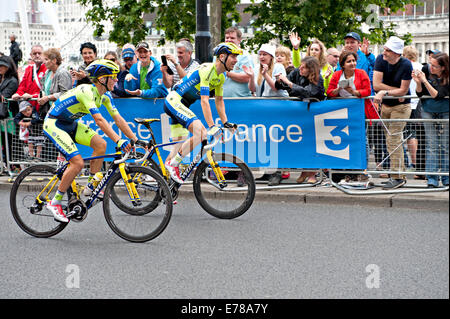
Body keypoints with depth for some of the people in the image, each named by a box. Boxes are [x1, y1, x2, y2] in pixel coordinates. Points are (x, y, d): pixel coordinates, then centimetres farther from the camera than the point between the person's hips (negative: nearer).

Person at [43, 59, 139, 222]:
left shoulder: (105, 95, -2)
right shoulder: (86, 91, -29)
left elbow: (118, 119, -1)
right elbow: (99, 120, -38)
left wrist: (135, 139, -8)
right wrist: (118, 141, -44)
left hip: (70, 124, 9)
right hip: (54, 124, -9)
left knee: (101, 145, -9)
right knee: (78, 162, -20)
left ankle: (90, 188, 4)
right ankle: (55, 203, -8)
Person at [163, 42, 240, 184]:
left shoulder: (221, 77, 7)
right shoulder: (207, 70, -22)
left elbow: (219, 101, 17)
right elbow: (204, 101, -28)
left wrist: (226, 123, 9)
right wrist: (211, 127, -32)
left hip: (181, 105, 10)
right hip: (174, 101, -10)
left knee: (181, 144, 12)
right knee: (201, 133, -22)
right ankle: (173, 163, -14)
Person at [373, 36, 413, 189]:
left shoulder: (406, 65, -19)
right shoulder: (381, 59, -7)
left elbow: (403, 91, -17)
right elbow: (376, 85, -11)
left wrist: (385, 92, -24)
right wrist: (396, 91, -16)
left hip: (401, 107, -6)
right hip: (385, 105, 6)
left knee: (394, 140, -12)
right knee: (390, 140, 9)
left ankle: (397, 177, -8)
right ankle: (400, 174, 17)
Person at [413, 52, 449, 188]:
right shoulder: (426, 70, -10)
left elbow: (437, 95, -26)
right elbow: (420, 94, -5)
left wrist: (425, 81, -31)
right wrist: (418, 83, -24)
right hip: (428, 112, 2)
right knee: (431, 146, -3)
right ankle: (432, 180, -2)